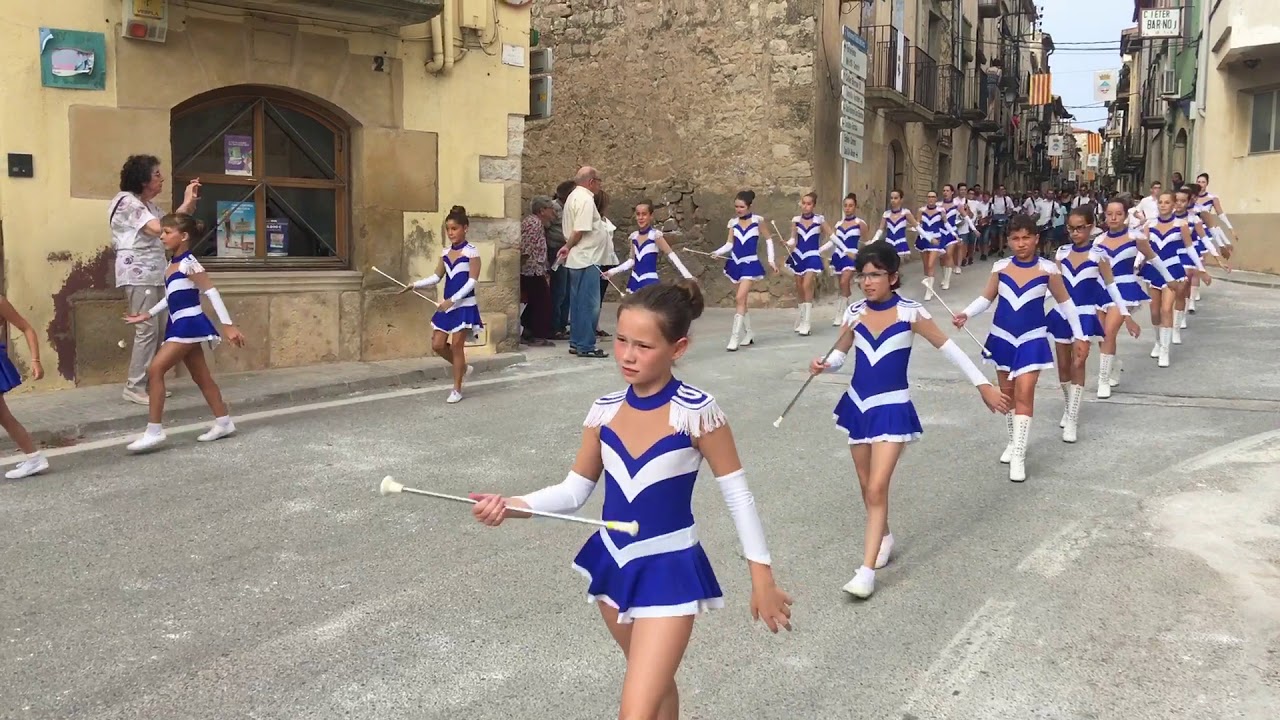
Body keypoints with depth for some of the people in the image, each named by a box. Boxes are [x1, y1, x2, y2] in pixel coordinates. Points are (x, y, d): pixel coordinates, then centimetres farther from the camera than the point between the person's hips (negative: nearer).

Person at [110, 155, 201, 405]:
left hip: (154, 272, 9)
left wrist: (189, 203, 2)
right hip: (137, 273, -9)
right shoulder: (126, 201, -11)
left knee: (159, 330, 7)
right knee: (147, 329, -11)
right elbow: (158, 228, -22)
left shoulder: (149, 204, 16)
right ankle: (134, 387, -6)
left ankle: (149, 382, 13)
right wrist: (186, 204, -15)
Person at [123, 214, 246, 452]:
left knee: (155, 370, -13)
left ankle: (154, 431, -10)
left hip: (189, 324, -10)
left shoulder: (188, 263, -13)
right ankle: (224, 423, 22)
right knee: (201, 377, 13)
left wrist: (228, 325, -20)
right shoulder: (172, 265, 13)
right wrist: (148, 314, 21)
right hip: (180, 325, 10)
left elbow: (211, 292, -16)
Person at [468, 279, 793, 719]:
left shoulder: (695, 411, -18)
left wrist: (762, 579, -7)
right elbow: (575, 490, 2)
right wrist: (513, 506, -15)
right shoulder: (605, 410, -4)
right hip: (613, 564, 5)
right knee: (655, 683, 26)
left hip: (669, 571, -5)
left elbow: (737, 493, -10)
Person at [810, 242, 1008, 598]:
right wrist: (823, 364, -14)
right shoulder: (854, 312, -1)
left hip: (891, 409, -4)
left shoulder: (910, 312, -11)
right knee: (867, 487, 17)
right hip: (858, 405, 5)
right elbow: (840, 354, 10)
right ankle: (883, 536, 43)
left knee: (877, 489, -11)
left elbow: (948, 347, -4)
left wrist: (984, 385, -4)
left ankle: (867, 571, -7)